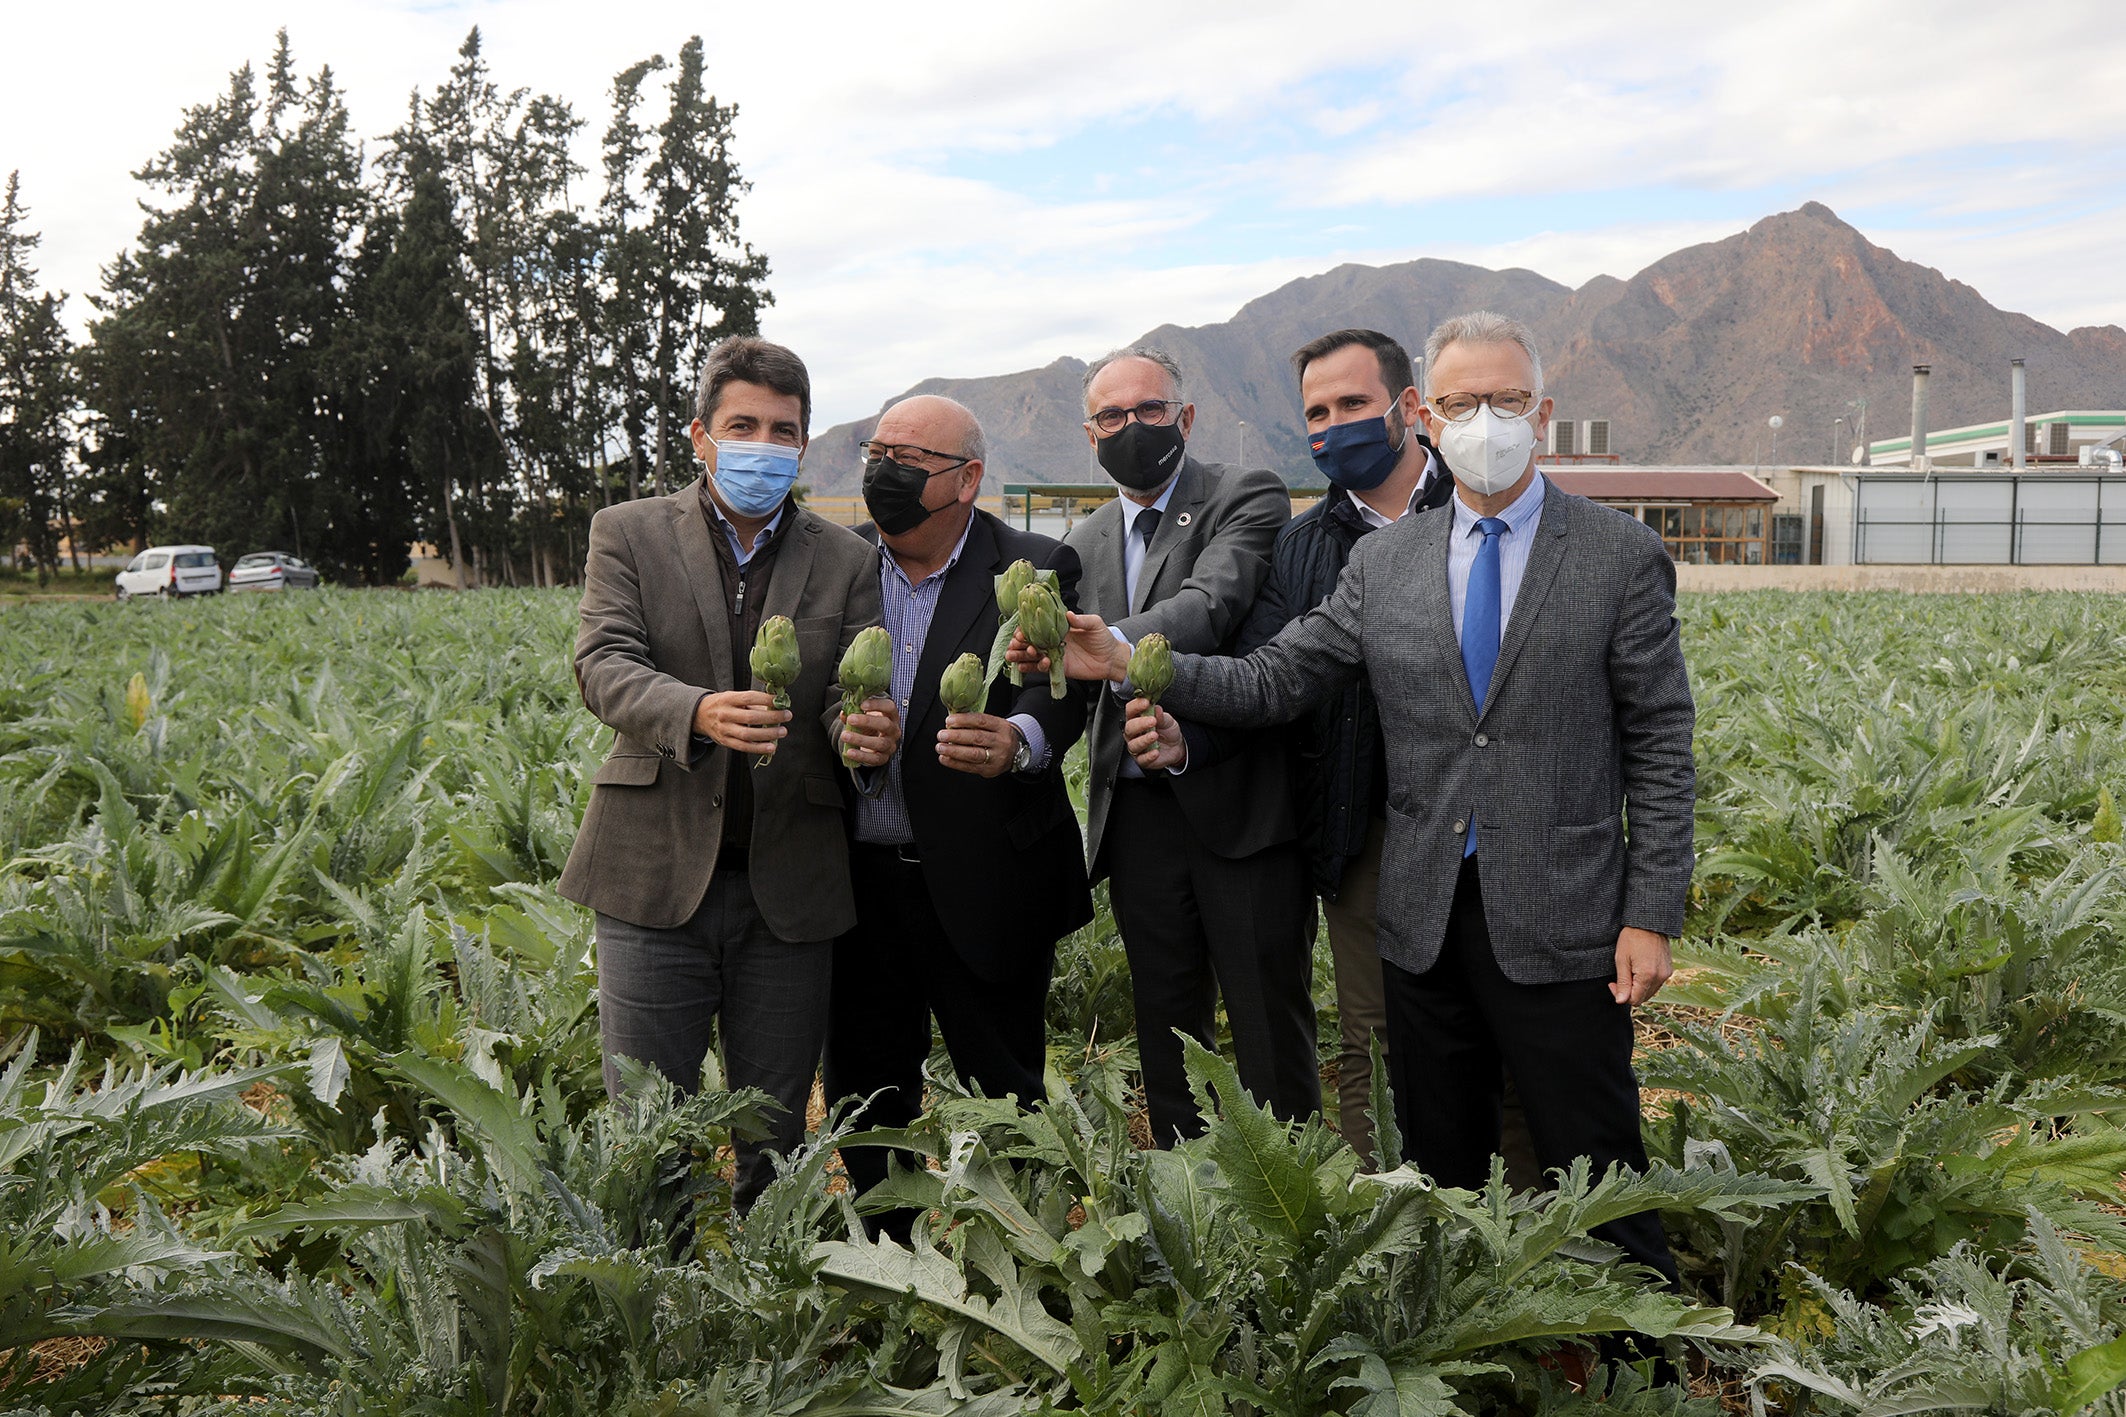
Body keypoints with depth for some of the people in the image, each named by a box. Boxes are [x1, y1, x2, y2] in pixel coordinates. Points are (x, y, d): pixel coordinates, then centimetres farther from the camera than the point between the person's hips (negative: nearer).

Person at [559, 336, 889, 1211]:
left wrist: (863, 732, -24)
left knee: (777, 1135, 11)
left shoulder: (845, 559, 10)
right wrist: (696, 712, -29)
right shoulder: (628, 534, 5)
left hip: (788, 886, 2)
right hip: (657, 873, -1)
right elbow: (603, 664, -8)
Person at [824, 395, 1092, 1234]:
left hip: (982, 883, -4)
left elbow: (1057, 695, -15)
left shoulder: (1035, 572, -4)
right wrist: (838, 728, -20)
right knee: (864, 1093, 16)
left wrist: (1018, 741, -38)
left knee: (1006, 1097, 7)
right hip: (858, 878, 4)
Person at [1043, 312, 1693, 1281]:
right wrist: (1125, 663, -11)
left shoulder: (1622, 557, -2)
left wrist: (1650, 918, -8)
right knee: (1440, 1179, 16)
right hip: (1425, 921, 4)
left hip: (1560, 925, -3)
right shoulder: (1383, 562, 7)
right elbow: (1270, 684, 2)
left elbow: (1660, 749, -3)